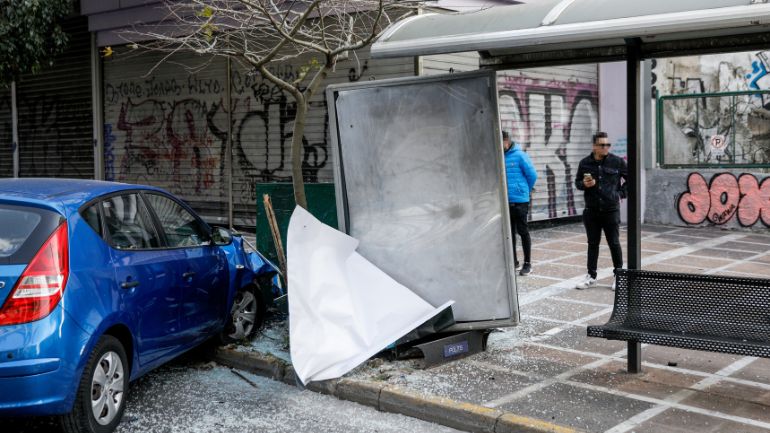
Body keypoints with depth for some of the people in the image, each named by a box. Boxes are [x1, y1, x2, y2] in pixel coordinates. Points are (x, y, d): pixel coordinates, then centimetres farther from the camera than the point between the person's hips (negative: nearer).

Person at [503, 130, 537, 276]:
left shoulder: (519, 155, -9)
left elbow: (532, 175, -4)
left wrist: (524, 191, 7)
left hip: (519, 200, -5)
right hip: (504, 202, 5)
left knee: (522, 231, 1)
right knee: (509, 232, 12)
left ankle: (527, 263, 10)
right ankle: (513, 261, 24)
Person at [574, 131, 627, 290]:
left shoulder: (617, 161, -4)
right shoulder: (585, 163, 0)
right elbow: (577, 182, 11)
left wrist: (621, 193, 1)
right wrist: (584, 184, -10)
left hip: (611, 210, -2)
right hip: (591, 211, 2)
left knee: (614, 244, 4)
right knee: (593, 244, 10)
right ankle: (591, 276, 19)